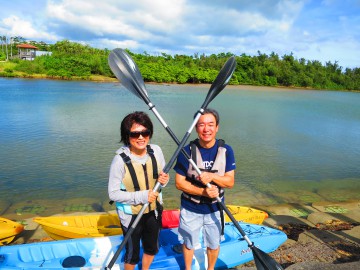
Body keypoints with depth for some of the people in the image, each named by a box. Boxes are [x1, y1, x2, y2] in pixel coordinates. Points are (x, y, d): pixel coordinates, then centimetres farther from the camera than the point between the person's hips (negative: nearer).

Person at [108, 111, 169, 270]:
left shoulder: (156, 151, -12)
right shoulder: (120, 160, -25)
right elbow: (113, 193, -21)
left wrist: (164, 180, -19)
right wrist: (141, 196, -28)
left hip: (153, 211, 5)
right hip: (131, 215, -5)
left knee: (152, 248, 27)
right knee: (132, 254, 16)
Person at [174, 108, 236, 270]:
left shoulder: (226, 151, -12)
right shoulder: (187, 151, -17)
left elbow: (230, 182, -11)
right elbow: (179, 183, -15)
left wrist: (211, 176, -30)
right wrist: (203, 192, -27)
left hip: (215, 208, 1)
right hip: (190, 208, -1)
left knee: (213, 244, 22)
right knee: (189, 243, 21)